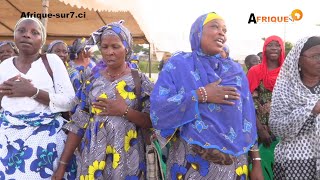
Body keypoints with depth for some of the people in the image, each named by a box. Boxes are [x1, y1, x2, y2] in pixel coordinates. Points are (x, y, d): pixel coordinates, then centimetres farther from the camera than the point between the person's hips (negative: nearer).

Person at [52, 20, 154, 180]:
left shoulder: (140, 80, -4)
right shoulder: (92, 81, 4)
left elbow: (152, 121, -7)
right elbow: (78, 125, 4)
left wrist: (125, 111, -20)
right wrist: (63, 163, 1)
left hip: (127, 157, -2)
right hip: (92, 155, 2)